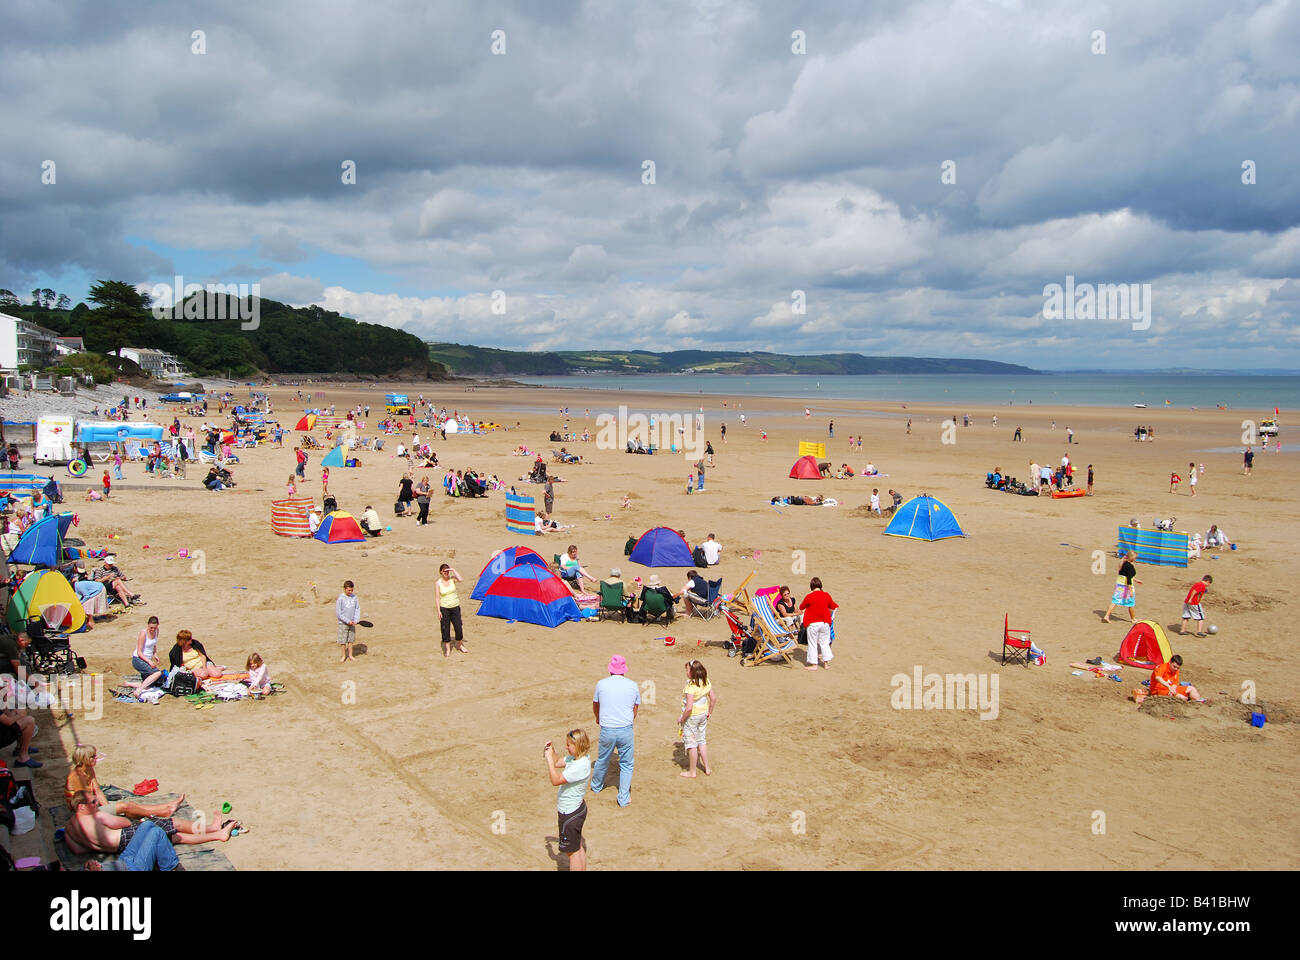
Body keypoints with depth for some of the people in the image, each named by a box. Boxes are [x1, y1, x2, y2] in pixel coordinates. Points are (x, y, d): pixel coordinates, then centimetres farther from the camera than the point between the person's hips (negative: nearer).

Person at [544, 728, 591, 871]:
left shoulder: (581, 766, -31)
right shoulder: (575, 757, -2)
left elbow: (555, 780, -31)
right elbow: (557, 763, 13)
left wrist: (549, 757, -28)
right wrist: (551, 752, -5)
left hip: (570, 813, -9)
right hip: (577, 808, 9)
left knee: (572, 851, 6)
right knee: (578, 847, 22)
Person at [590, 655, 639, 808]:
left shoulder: (601, 684, -2)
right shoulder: (633, 686, -1)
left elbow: (595, 706, 15)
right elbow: (635, 710, 10)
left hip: (607, 730, 1)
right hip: (626, 730, -1)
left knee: (602, 761, 21)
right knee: (626, 764, 13)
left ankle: (596, 786, 43)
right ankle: (624, 798, 15)